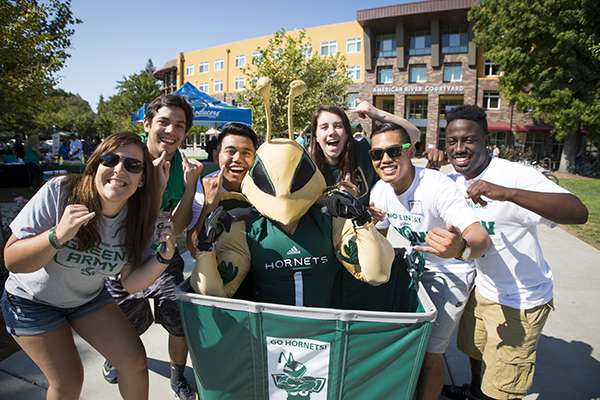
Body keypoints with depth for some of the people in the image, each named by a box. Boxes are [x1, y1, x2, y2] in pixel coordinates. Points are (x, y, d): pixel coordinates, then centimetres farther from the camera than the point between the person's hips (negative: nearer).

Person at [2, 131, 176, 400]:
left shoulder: (138, 220, -19)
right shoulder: (59, 192, -29)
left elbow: (131, 283, -13)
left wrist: (163, 257, -30)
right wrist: (58, 235, -42)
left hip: (89, 298, 3)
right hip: (33, 300, -3)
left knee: (134, 360, 1)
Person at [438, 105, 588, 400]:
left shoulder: (516, 176, -27)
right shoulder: (454, 181, -5)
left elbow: (579, 213, -40)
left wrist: (506, 193, -54)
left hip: (520, 300, -7)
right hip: (481, 287, 7)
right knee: (475, 348, 30)